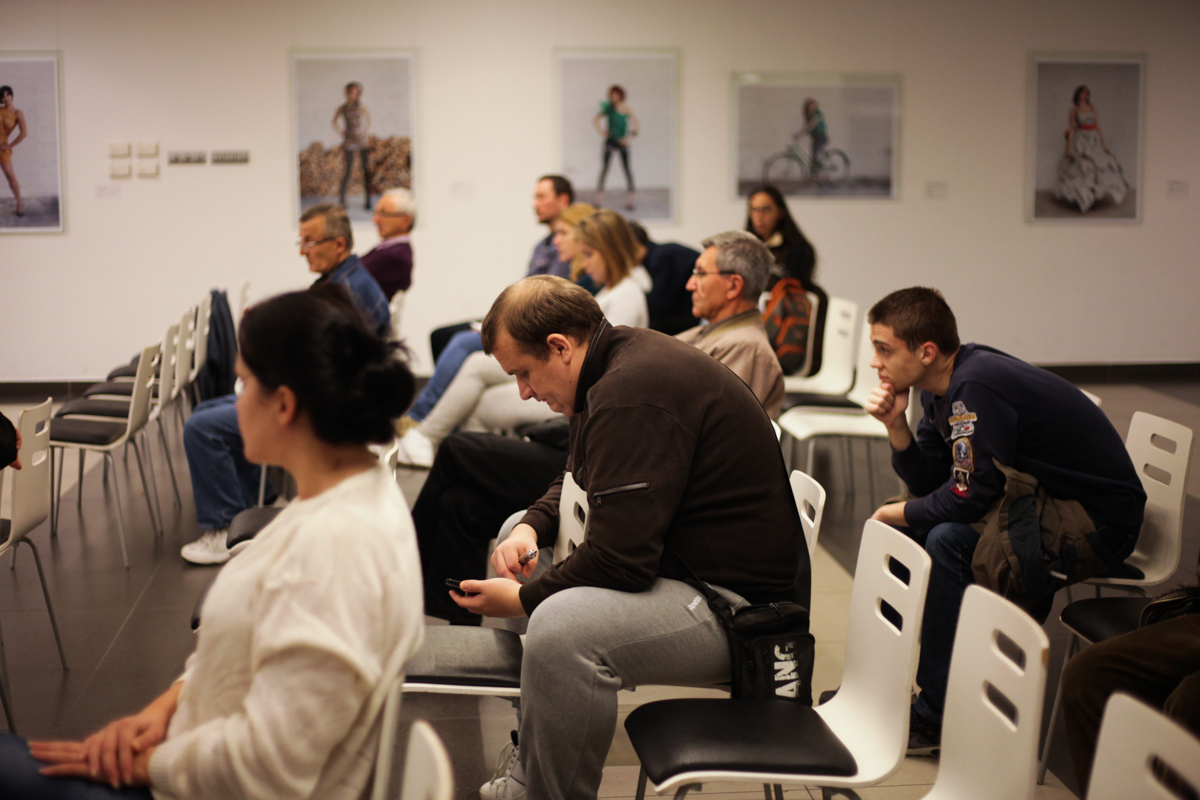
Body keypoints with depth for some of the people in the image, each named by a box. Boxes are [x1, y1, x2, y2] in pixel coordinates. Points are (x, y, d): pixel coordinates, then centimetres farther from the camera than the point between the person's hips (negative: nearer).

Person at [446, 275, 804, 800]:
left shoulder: (633, 394, -23)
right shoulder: (622, 360, 10)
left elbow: (618, 561, -26)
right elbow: (580, 481, 27)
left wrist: (521, 599, -12)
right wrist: (530, 527, 8)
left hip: (736, 601, -12)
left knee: (561, 624, -35)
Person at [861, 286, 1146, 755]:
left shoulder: (976, 387, -26)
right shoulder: (945, 382, 2)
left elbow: (969, 497, -26)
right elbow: (928, 482, 6)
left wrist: (897, 513, -9)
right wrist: (896, 426, -10)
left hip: (1096, 523, -10)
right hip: (1044, 501, 10)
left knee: (948, 541, -27)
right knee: (906, 530, 8)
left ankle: (940, 718, -16)